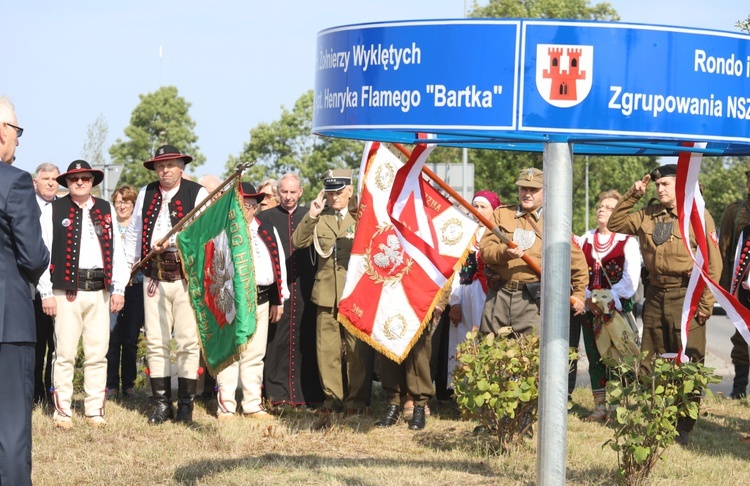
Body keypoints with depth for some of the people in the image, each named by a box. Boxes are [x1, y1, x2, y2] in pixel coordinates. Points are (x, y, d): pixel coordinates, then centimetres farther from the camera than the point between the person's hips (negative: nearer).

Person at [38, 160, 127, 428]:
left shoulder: (106, 210, 13)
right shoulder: (53, 211, 3)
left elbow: (116, 250, 13)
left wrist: (119, 288, 6)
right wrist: (46, 293, -5)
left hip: (99, 292, 3)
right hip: (66, 292, -3)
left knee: (98, 354, 4)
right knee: (65, 354, -3)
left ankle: (95, 411, 11)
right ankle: (62, 411, 4)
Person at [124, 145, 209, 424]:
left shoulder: (197, 194, 1)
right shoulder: (146, 195, 15)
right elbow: (134, 232, 20)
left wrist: (171, 242, -17)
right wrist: (128, 264, 12)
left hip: (186, 274, -4)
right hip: (154, 276, 4)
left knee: (188, 342, -2)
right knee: (155, 342, 3)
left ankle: (186, 405, 5)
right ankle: (162, 404, 9)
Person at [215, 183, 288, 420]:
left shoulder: (268, 232, 10)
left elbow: (278, 264, 13)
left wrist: (278, 301, 11)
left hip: (260, 301, 4)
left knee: (255, 355, 9)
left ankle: (253, 405, 15)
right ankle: (226, 407, 1)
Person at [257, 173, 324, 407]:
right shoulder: (265, 217, 9)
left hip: (305, 290, 1)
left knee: (306, 340, 1)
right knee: (277, 339, -2)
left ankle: (307, 393, 7)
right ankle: (277, 392, 3)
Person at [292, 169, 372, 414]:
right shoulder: (319, 219, 11)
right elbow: (297, 242, 0)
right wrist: (311, 216, -10)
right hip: (326, 292, 2)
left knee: (358, 348, -1)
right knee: (327, 348, 3)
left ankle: (357, 399, 7)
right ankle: (333, 396, 13)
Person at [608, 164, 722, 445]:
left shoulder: (698, 216, -6)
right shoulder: (648, 216, 9)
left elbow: (713, 263, -7)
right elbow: (614, 223, 18)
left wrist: (706, 302, -10)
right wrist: (632, 196, 6)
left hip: (685, 296, -6)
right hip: (655, 295, 6)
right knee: (650, 364, 8)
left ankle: (684, 429, 2)